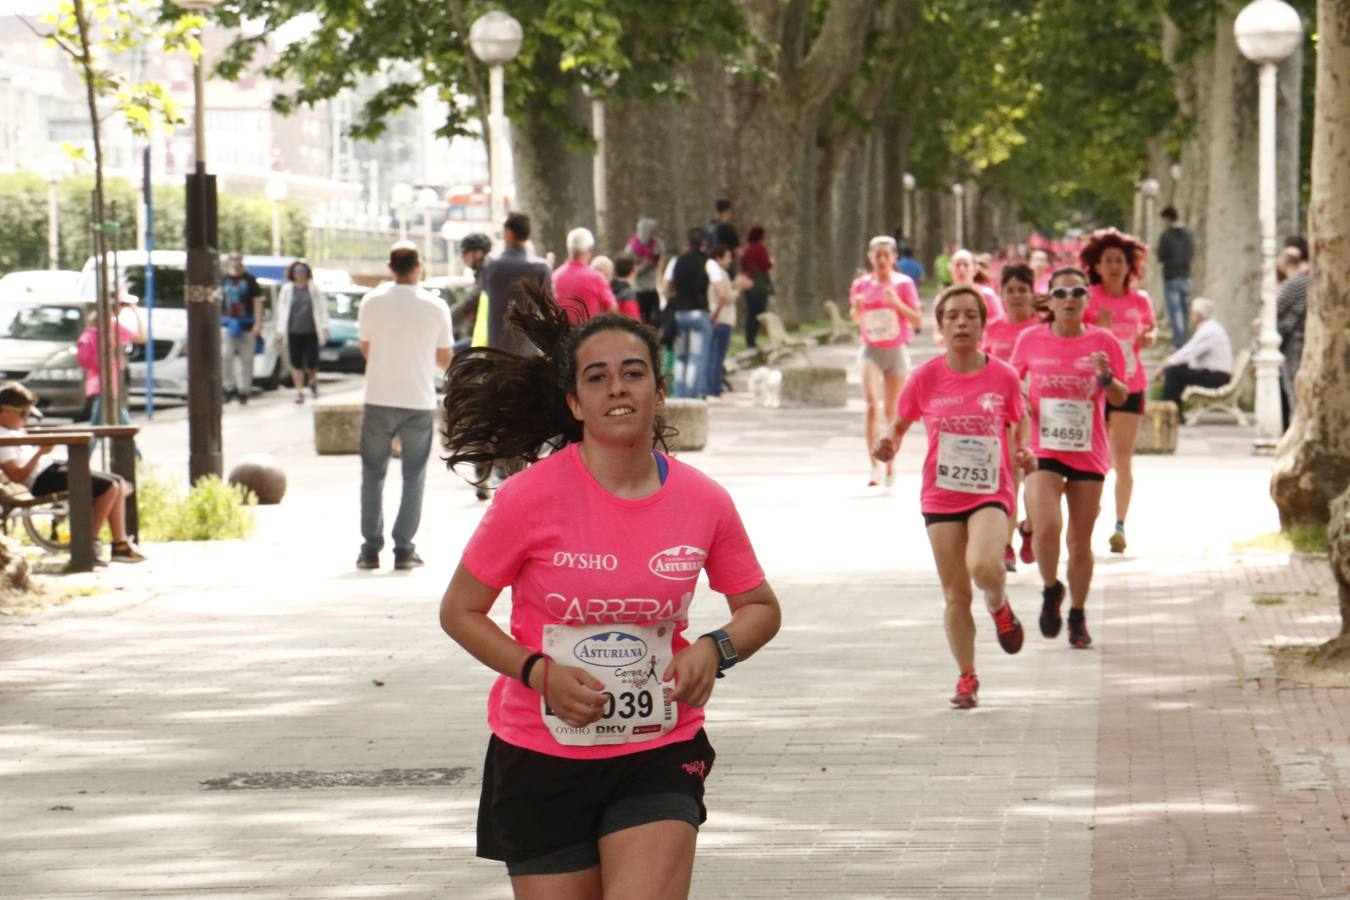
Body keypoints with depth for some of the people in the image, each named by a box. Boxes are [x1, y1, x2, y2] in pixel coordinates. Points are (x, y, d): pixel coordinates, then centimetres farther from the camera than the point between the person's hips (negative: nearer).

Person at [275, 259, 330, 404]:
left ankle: (313, 382, 27)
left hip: (311, 332, -1)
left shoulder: (314, 289, 4)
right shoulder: (287, 289, 6)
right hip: (293, 332, 1)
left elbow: (322, 308, 6)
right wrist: (280, 331, 3)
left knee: (311, 362, -3)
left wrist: (324, 327, -1)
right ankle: (299, 391, 8)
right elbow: (281, 310, 8)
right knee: (296, 363, 1)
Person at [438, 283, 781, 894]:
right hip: (542, 764, -1)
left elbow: (760, 607, 13)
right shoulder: (533, 497, -11)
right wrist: (539, 673, -17)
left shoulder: (704, 502, -4)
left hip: (658, 757, 1)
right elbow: (459, 611, -1)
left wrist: (715, 650, -9)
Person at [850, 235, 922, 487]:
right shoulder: (861, 284, 3)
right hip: (871, 350, 0)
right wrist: (857, 307, -7)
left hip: (896, 350, 0)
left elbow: (917, 320, -5)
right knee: (872, 406, -19)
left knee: (891, 411, 7)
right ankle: (875, 467, -23)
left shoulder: (903, 284, -4)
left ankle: (890, 467, 23)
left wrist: (897, 303, -20)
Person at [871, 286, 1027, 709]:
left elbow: (1015, 430, 11)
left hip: (991, 493, -1)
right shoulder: (926, 378, -2)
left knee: (984, 567, -28)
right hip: (942, 496, 1)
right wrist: (888, 445, -11)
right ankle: (966, 677, 20)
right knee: (956, 594, 2)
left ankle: (1000, 607, 7)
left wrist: (1021, 453, -10)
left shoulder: (1004, 377, -3)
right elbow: (899, 424, 10)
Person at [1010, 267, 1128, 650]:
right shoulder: (1031, 340, 1)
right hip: (1042, 450, -1)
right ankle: (1051, 590, 9)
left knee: (1080, 541, 6)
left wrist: (1106, 377, -18)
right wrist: (1021, 400, -4)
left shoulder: (1103, 342, 0)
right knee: (1046, 527, -20)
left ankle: (1077, 616, 22)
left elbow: (1120, 398, 3)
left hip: (1088, 454, 1)